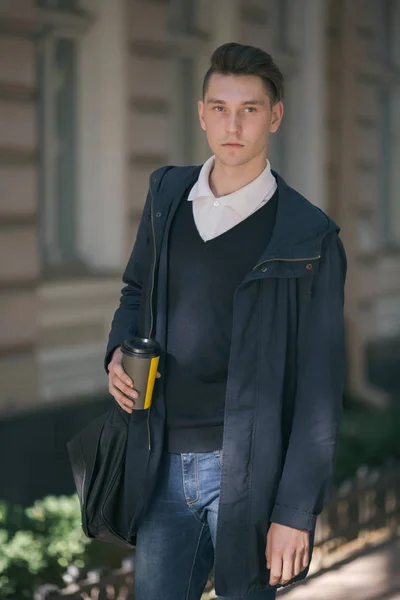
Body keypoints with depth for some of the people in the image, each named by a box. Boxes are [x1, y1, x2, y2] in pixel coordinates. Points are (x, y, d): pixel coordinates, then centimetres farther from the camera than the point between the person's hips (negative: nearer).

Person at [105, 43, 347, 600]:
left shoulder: (307, 238, -9)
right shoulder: (167, 195, 7)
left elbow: (320, 390, -9)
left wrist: (296, 511, -12)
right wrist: (119, 352, 1)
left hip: (247, 471, -4)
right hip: (165, 465, 4)